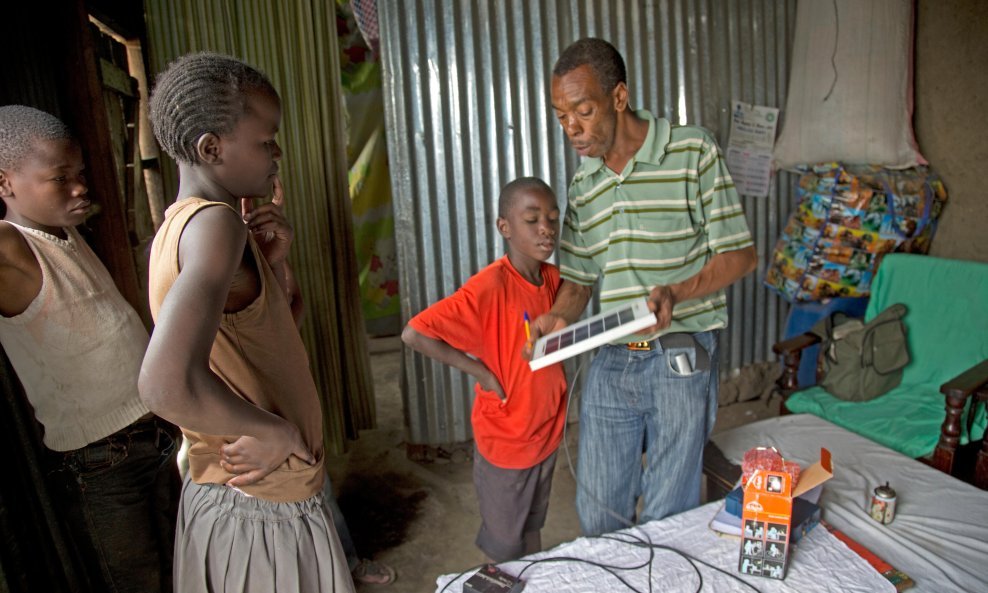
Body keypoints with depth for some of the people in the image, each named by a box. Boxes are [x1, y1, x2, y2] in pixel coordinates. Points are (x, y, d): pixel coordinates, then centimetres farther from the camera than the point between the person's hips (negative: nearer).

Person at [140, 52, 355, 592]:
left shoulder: (180, 225, 6)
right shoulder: (215, 223, -24)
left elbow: (280, 322, 14)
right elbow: (168, 383, -40)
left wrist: (274, 260, -3)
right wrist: (275, 431, -25)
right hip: (266, 509, -9)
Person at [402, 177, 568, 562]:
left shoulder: (553, 278, -4)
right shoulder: (489, 287, -26)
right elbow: (414, 334, -30)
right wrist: (479, 370, -24)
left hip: (546, 430, 6)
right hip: (504, 439, -6)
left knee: (532, 527, 28)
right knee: (505, 545, 16)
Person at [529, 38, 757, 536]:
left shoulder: (692, 151, -6)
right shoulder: (582, 186, 9)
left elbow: (739, 255, -6)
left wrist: (674, 293, -23)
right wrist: (558, 318, -9)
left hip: (680, 361, -4)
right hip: (609, 363, 4)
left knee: (667, 522, 8)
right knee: (597, 516, 13)